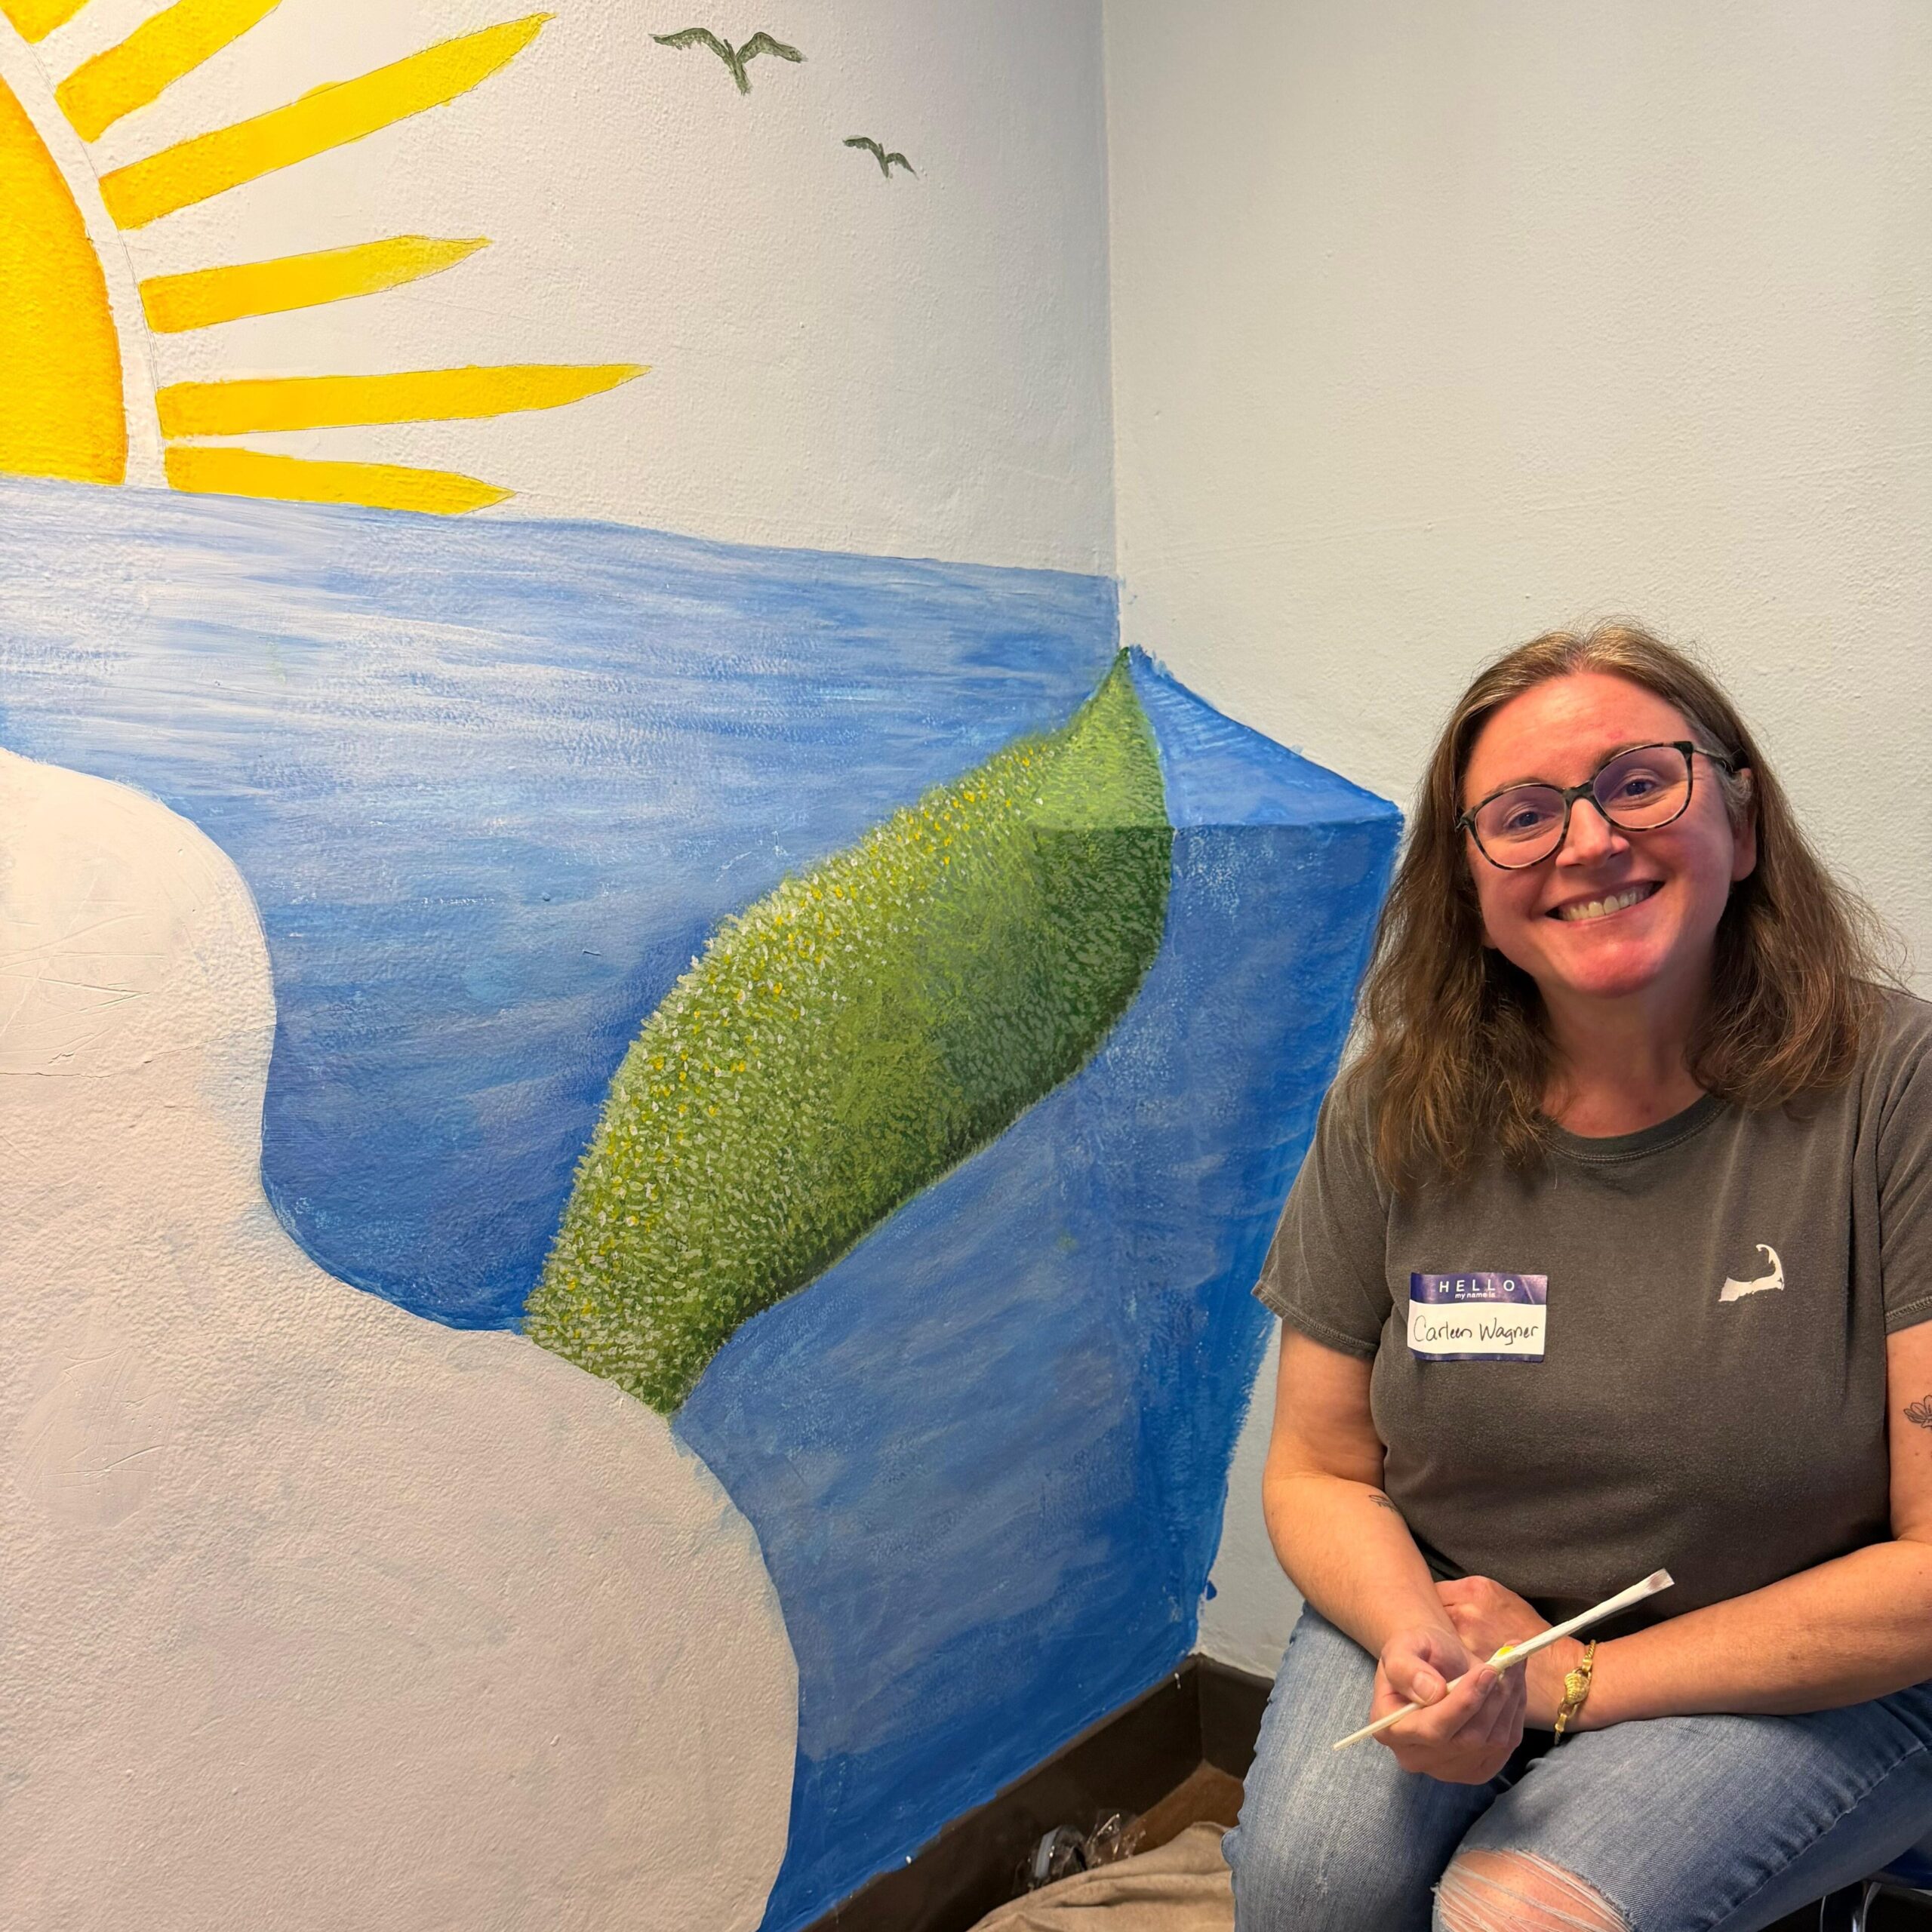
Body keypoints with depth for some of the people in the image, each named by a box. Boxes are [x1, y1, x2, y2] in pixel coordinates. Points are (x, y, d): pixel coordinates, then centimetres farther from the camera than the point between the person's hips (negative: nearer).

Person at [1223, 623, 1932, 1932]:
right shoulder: (1400, 1113, -8)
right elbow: (1321, 1470, 1)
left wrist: (1574, 1676, -14)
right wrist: (1416, 1640, -20)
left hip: (1808, 1676, -2)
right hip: (1445, 1612, 3)